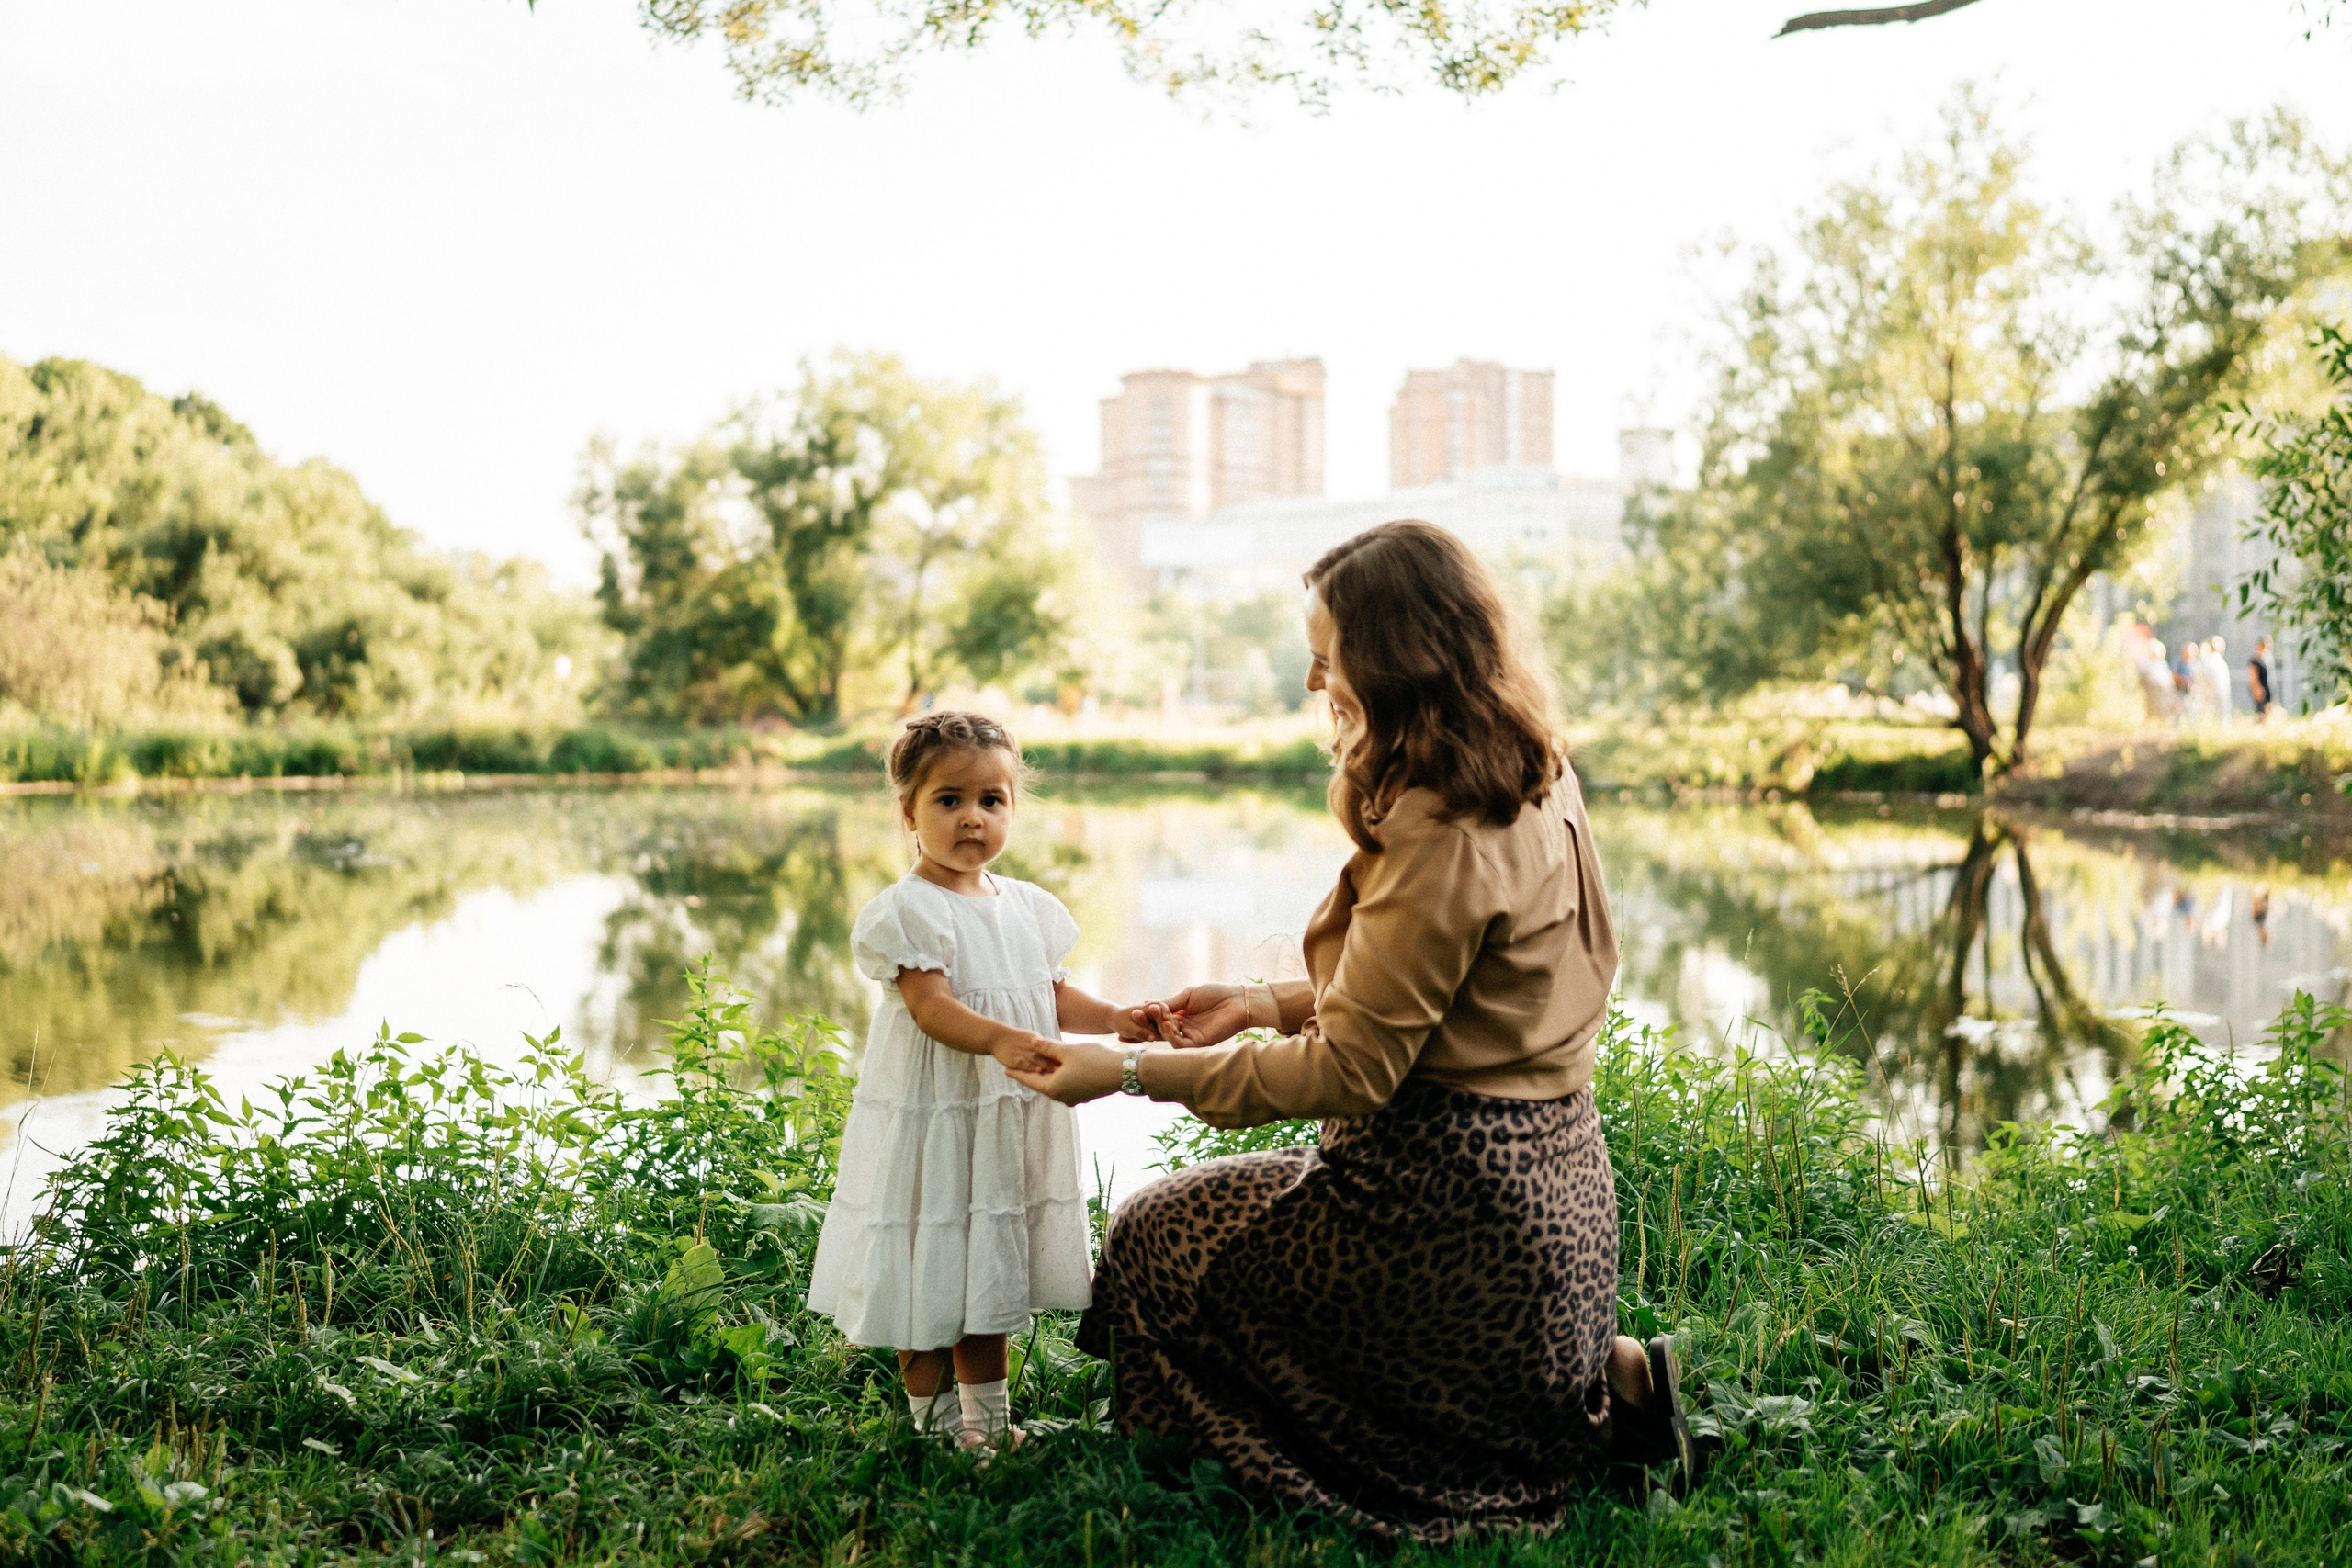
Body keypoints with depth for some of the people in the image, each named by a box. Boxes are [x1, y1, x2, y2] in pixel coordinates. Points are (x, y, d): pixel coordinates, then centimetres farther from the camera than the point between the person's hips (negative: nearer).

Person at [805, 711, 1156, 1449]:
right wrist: (1000, 1040, -38)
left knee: (990, 1270, 16)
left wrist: (1112, 1017, -5)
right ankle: (932, 1422, 18)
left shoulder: (1028, 906, 9)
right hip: (928, 1117, -6)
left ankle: (985, 1421, 28)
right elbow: (931, 1006, -22)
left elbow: (1054, 997, 14)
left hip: (1011, 1120, 6)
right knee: (929, 1273, 2)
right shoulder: (907, 910, -12)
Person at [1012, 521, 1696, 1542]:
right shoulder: (1533, 787, 5)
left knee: (1160, 1242, 8)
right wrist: (1269, 1003, 11)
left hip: (1453, 1205, -9)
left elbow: (1352, 1069, -21)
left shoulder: (1440, 832, -23)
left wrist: (1135, 1071, -17)